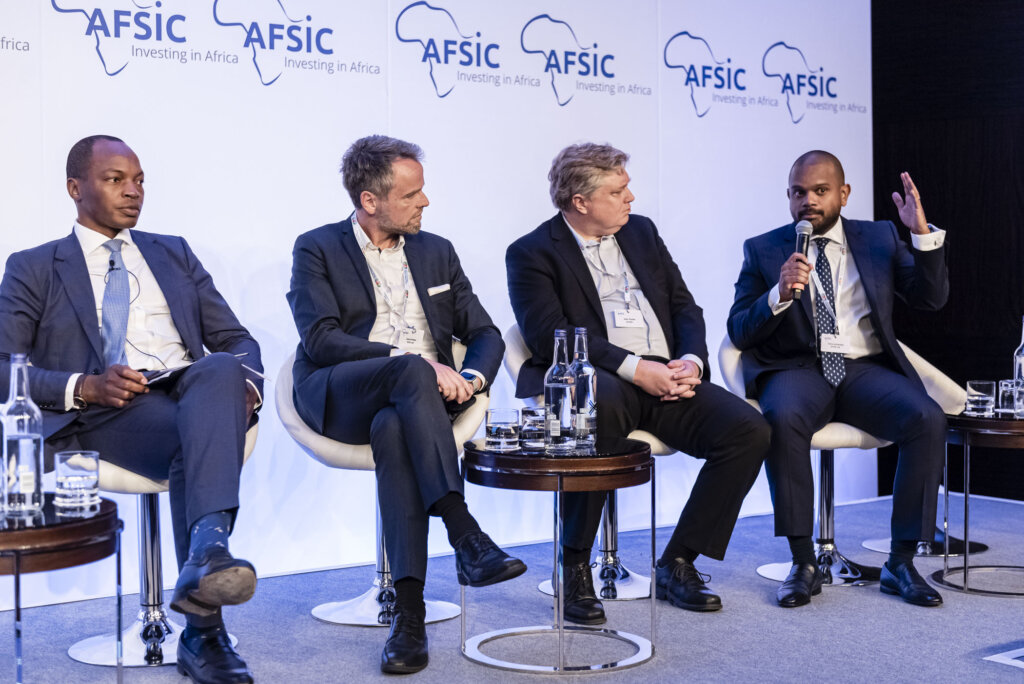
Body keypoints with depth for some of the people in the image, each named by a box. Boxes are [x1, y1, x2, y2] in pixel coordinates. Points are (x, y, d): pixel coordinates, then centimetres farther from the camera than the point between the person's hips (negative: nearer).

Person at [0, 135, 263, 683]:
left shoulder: (173, 253, 29)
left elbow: (235, 338, 23)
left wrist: (245, 385, -2)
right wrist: (83, 387, -14)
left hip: (194, 389, 3)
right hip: (103, 414, -3)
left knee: (221, 370, -35)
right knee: (196, 441, -36)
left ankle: (207, 550, -53)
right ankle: (205, 633, -38)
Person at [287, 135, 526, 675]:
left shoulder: (436, 251, 18)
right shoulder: (317, 249, 5)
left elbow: (485, 334, 15)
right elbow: (320, 338, -10)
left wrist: (470, 379, -10)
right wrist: (411, 362, -21)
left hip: (423, 393, 2)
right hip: (340, 397, -2)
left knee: (394, 429, -36)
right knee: (411, 374, -36)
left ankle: (409, 610, -40)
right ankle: (466, 538, -44)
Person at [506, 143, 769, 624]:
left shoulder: (641, 232, 21)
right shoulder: (532, 254, 2)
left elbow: (684, 306, 18)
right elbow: (551, 335, -12)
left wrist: (691, 360, -3)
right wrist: (633, 368, -19)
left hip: (667, 378, 6)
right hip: (594, 383, -6)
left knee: (749, 430, -17)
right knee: (600, 404, -41)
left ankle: (677, 564, -5)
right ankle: (575, 567, -24)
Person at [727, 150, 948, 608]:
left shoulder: (879, 238, 15)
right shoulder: (763, 250, 9)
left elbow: (932, 299, 7)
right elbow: (739, 333, 1)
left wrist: (922, 232, -7)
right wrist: (779, 294, -18)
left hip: (866, 369, 2)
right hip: (797, 369, -2)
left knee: (929, 420, -27)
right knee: (782, 419, -36)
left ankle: (901, 562, -15)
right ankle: (803, 562, -23)